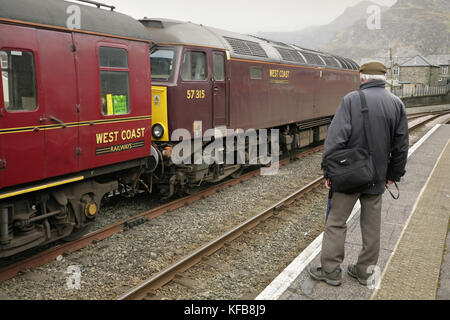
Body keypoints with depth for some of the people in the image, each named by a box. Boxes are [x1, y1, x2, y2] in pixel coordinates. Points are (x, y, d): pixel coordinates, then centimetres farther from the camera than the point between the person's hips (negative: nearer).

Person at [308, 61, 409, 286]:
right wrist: (394, 174, 15)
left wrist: (328, 170, -8)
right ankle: (364, 271, 25)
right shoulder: (397, 104, 3)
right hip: (378, 178, 5)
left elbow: (336, 138, -16)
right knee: (372, 224, 14)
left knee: (336, 221, 6)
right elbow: (402, 145, 6)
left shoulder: (351, 100, -11)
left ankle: (330, 270, 13)